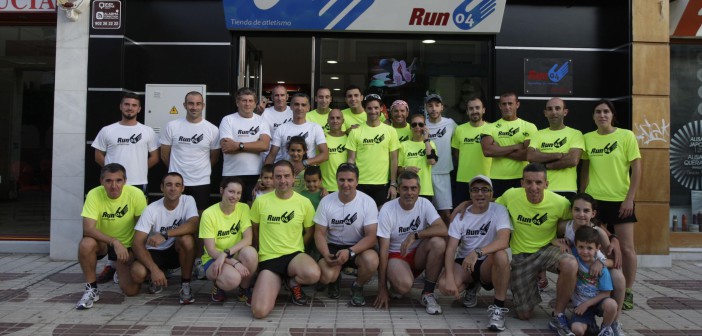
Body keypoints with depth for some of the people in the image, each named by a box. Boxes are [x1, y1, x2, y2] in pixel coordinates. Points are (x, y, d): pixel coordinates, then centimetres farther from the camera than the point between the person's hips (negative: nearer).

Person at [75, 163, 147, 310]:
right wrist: (114, 241, -39)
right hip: (101, 242, 0)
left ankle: (118, 269, 26)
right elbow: (88, 229, -29)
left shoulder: (136, 194, -22)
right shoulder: (94, 194, -22)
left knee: (131, 290, -12)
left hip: (127, 245, 0)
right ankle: (92, 289, -12)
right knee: (86, 244, -36)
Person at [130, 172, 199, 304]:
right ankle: (161, 273, 8)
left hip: (177, 250, 0)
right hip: (154, 252, 0)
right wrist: (154, 269, -34)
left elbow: (193, 224, -31)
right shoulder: (151, 209, -17)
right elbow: (137, 243, -21)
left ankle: (185, 284, -14)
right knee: (138, 273, -30)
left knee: (187, 239, -33)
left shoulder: (188, 201, -13)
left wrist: (165, 234, -41)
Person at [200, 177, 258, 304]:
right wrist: (235, 263, -29)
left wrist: (226, 253, -29)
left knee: (250, 252, -33)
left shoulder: (243, 208, -6)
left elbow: (248, 239, -14)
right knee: (232, 278, -35)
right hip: (214, 258, -3)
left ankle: (245, 290, -5)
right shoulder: (209, 214, -14)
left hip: (236, 255, 3)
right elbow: (211, 250, -16)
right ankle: (218, 285, 3)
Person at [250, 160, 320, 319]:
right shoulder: (261, 201, -2)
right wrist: (266, 247, 6)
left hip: (294, 255, 1)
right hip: (268, 259, 0)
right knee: (260, 311, -20)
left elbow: (310, 232, 10)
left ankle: (293, 282, 2)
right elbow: (254, 229, 12)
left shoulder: (304, 202, -2)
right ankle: (276, 282, 14)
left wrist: (294, 248, 3)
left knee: (313, 274, -37)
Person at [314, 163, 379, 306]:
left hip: (359, 247, -1)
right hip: (333, 246, 1)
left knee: (371, 261, -34)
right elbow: (320, 233, -4)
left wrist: (350, 252, -31)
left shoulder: (368, 202, -13)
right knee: (325, 276, -27)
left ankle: (357, 286, 1)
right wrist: (326, 254, -24)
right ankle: (335, 280, 14)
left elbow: (371, 236, -16)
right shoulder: (326, 201, -7)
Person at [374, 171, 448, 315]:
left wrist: (414, 235, -31)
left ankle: (428, 294, -13)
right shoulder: (387, 210, -16)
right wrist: (382, 288, -16)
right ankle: (395, 283, 7)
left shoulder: (424, 204, -8)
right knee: (404, 285, -34)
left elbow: (443, 230, -22)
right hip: (395, 256, -3)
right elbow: (384, 250, -15)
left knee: (438, 242, -28)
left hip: (419, 254, 3)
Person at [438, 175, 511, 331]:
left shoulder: (499, 210, -10)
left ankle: (498, 307, -19)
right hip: (464, 262, 2)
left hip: (488, 265, -2)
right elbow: (450, 249, -11)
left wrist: (477, 252, -44)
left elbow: (503, 241, -27)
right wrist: (449, 278, -27)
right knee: (444, 286, -26)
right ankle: (471, 287, 12)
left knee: (501, 255, -36)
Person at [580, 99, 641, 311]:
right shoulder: (587, 138, 5)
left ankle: (627, 292, 16)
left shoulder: (626, 136, -3)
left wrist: (630, 198, -11)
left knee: (626, 247, 1)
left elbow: (637, 169, -4)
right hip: (594, 199, 2)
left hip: (620, 200, -2)